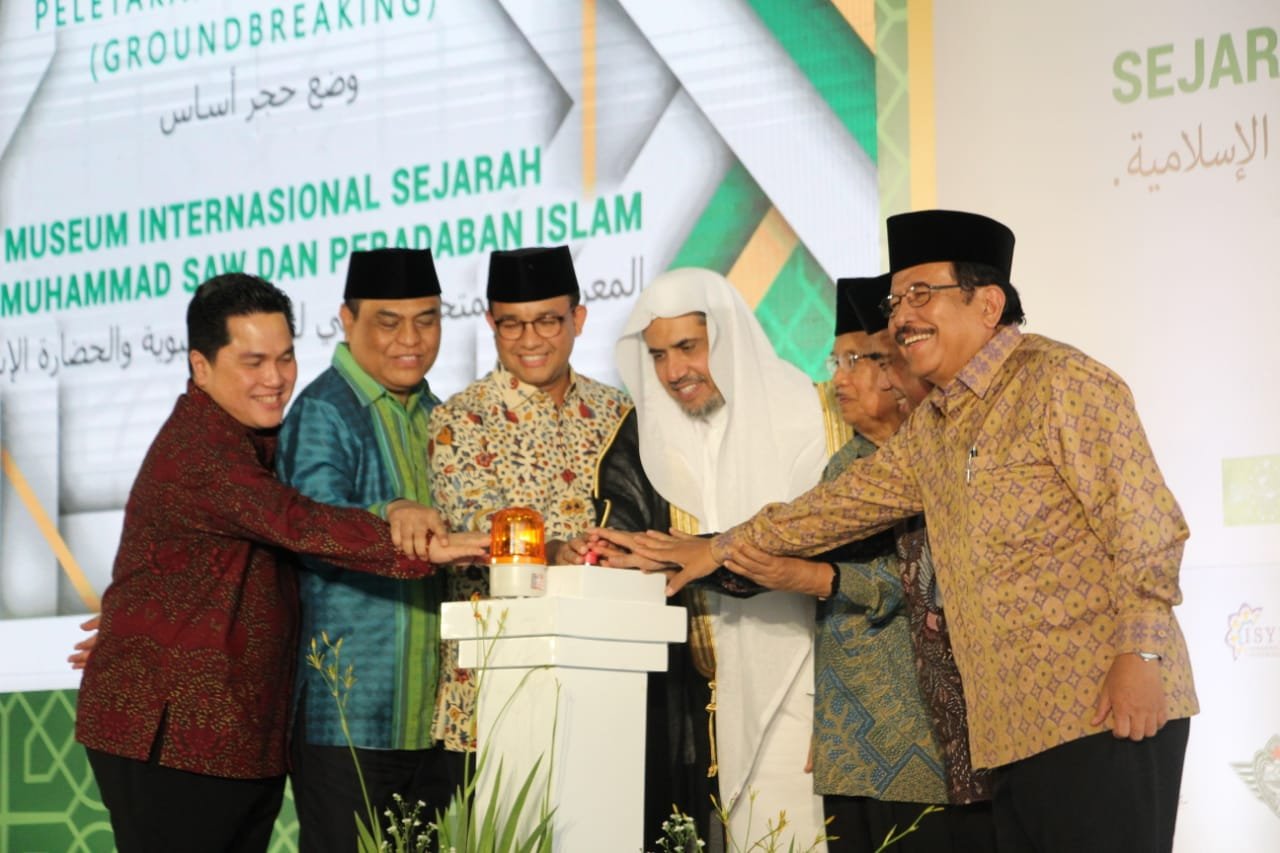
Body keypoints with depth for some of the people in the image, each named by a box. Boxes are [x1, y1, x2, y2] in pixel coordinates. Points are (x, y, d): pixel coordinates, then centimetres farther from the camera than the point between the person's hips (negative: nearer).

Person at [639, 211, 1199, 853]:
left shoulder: (1061, 383, -5)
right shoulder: (932, 426, 19)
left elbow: (1144, 525, -12)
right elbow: (847, 499, 31)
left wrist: (1141, 654, -20)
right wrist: (718, 551, 32)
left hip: (1104, 711, -8)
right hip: (1012, 729, 8)